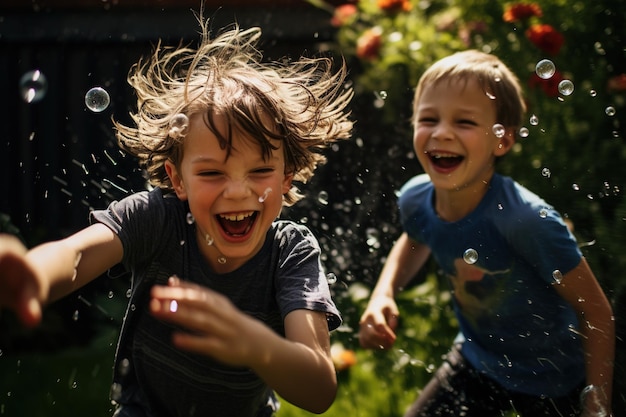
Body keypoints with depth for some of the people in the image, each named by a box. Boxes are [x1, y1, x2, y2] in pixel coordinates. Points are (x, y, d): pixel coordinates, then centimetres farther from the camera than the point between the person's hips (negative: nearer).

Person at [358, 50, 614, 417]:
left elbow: (597, 312, -22)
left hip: (550, 383, -4)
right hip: (476, 359, 5)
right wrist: (383, 295, -8)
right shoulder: (416, 199, -18)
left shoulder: (528, 220, -35)